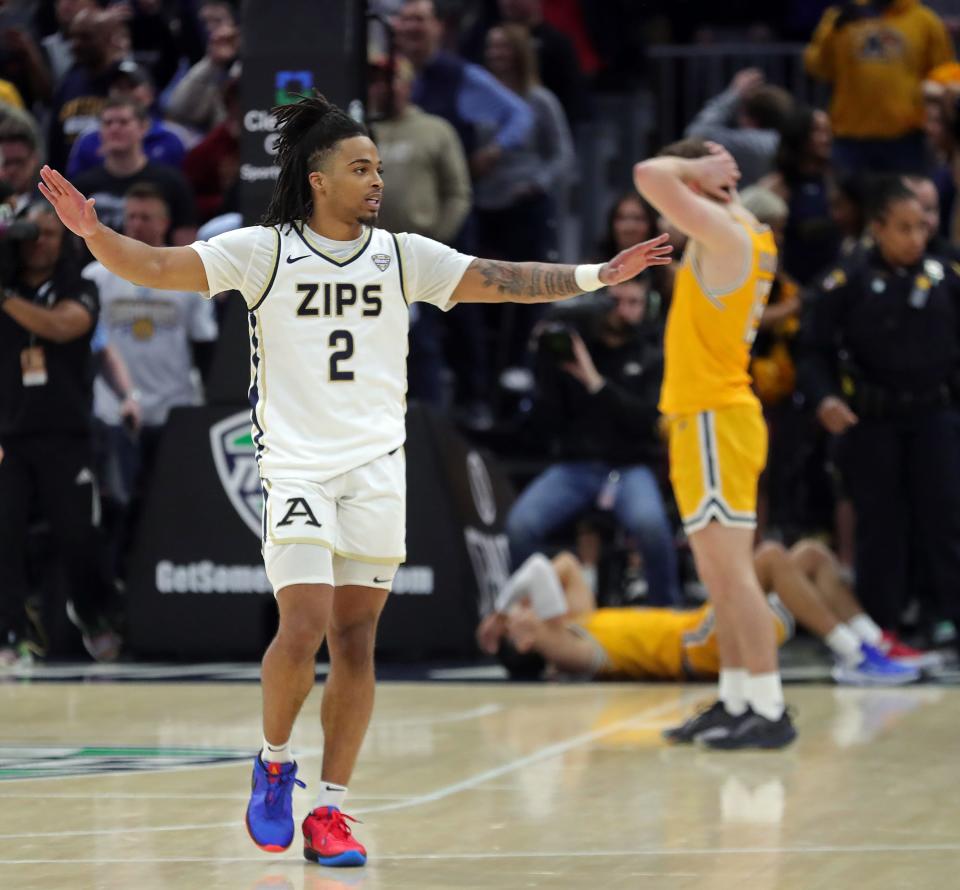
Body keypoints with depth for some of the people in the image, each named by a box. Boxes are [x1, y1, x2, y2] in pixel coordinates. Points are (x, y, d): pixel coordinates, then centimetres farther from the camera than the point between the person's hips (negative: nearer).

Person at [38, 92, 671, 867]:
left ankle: (329, 813, 9)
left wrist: (596, 276, -2)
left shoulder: (402, 256, 7)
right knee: (305, 626, -17)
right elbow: (158, 267, -7)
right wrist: (93, 232, -23)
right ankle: (274, 762, 11)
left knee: (356, 641, 2)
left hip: (377, 468, 3)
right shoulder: (264, 251, -1)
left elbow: (500, 281, 6)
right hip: (295, 465, -3)